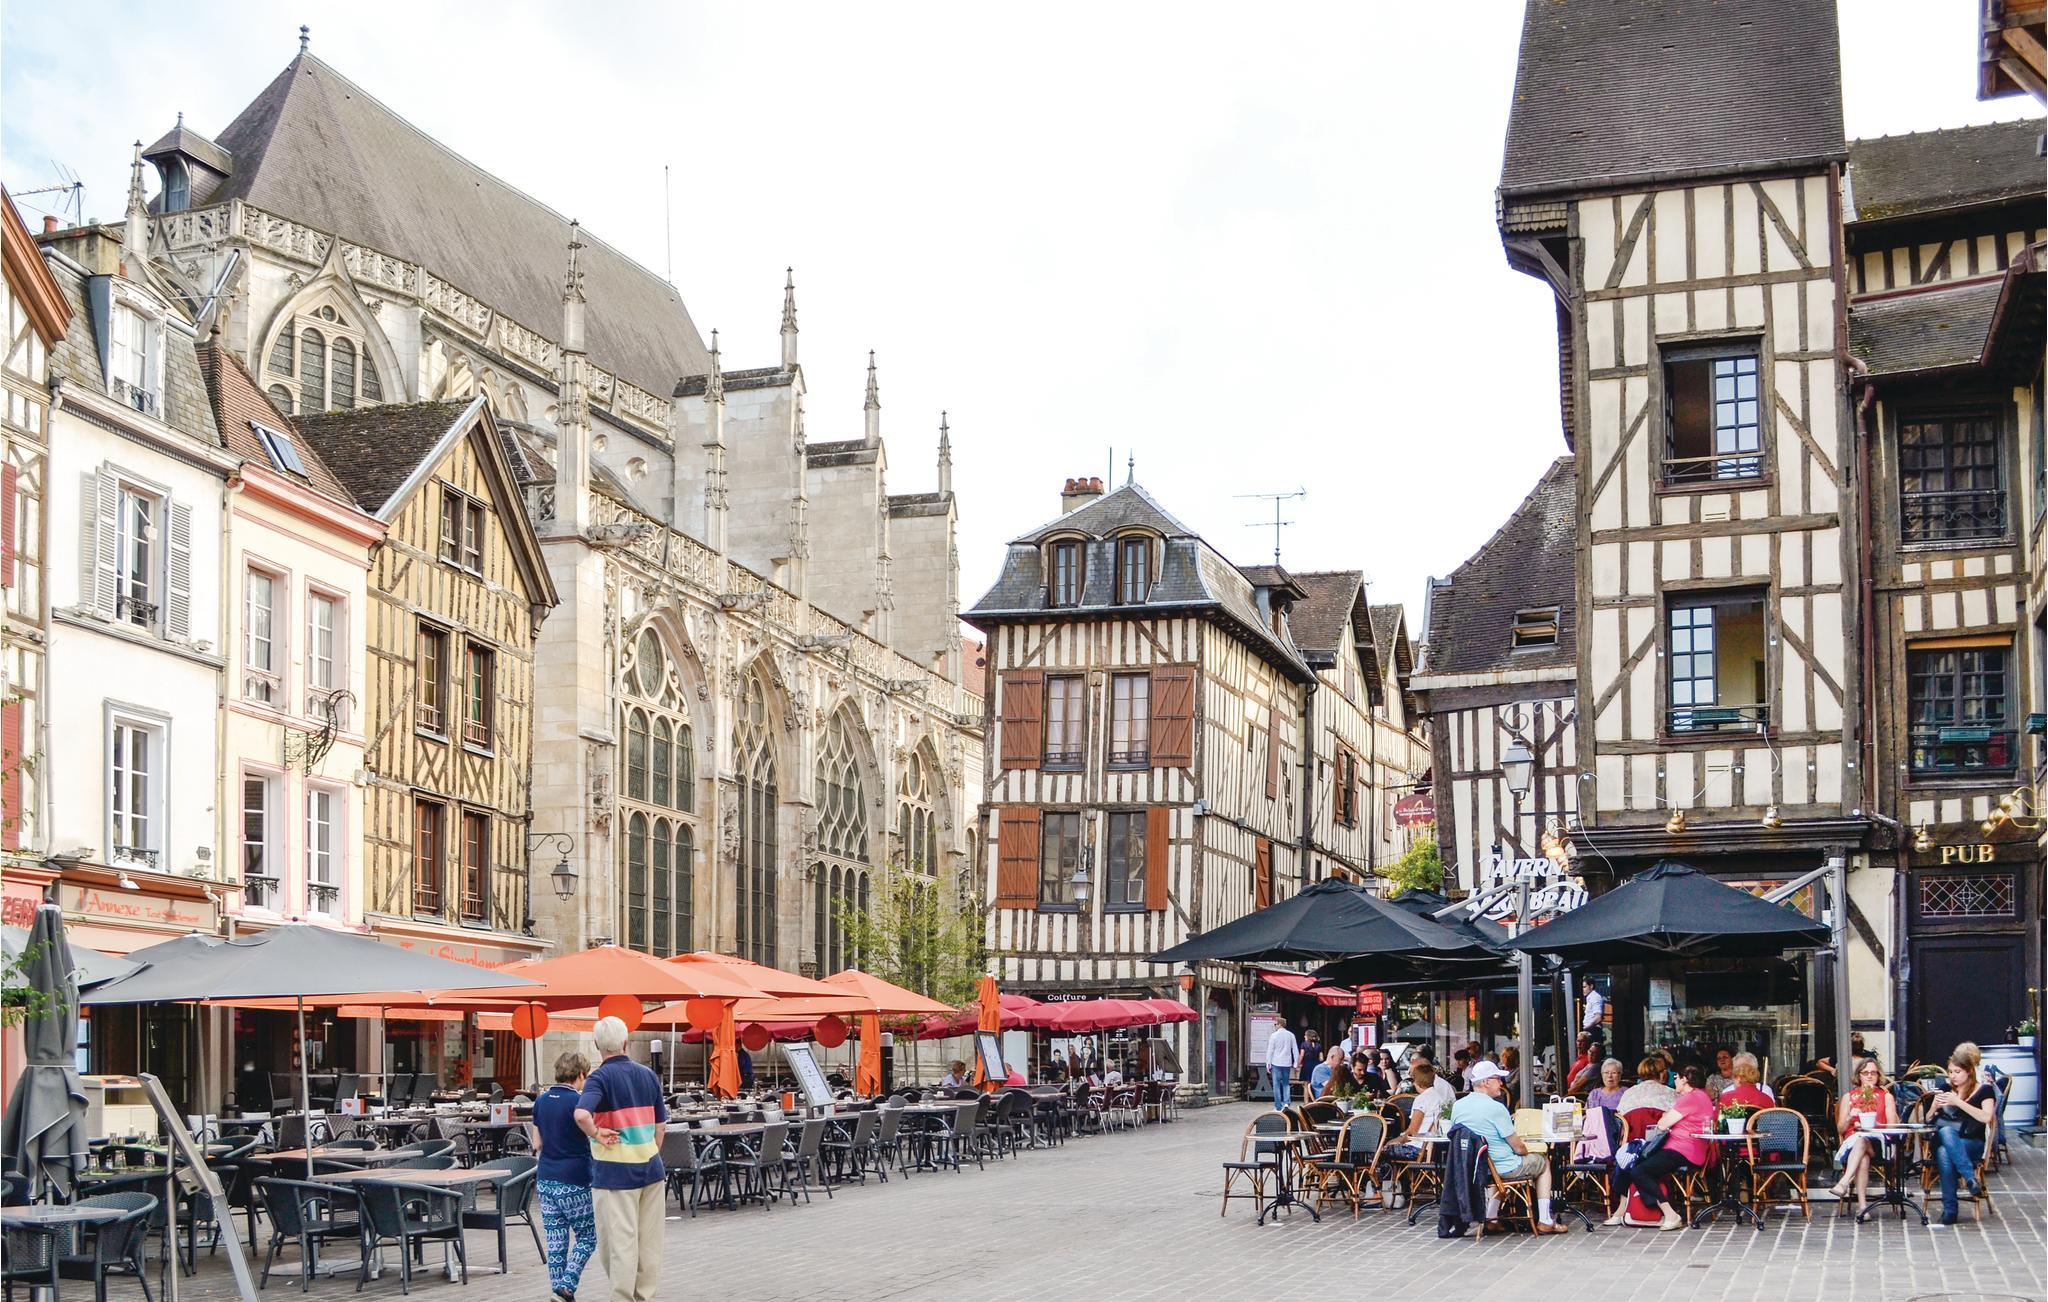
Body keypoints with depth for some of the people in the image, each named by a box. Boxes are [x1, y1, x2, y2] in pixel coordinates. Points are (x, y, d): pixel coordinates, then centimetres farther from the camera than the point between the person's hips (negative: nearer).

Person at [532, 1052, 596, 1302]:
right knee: (586, 1238, 5)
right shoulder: (579, 1101, -12)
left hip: (546, 1179, 6)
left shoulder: (541, 1101, 7)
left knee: (556, 1242, 8)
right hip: (574, 1182, -6)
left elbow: (537, 1144, 12)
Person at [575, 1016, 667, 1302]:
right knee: (649, 1241, 10)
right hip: (651, 1168, 6)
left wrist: (596, 1134, -12)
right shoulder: (648, 1075, 9)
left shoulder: (600, 1078, -9)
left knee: (619, 1241, -3)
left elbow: (581, 1114, -29)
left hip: (614, 1172, -5)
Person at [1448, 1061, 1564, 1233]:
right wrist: (1526, 1151, 9)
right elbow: (1518, 1148, -15)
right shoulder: (1496, 1108, -20)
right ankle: (1544, 1222, 18)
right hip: (1503, 1169, -6)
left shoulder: (1457, 1106, -2)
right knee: (1543, 1162, 20)